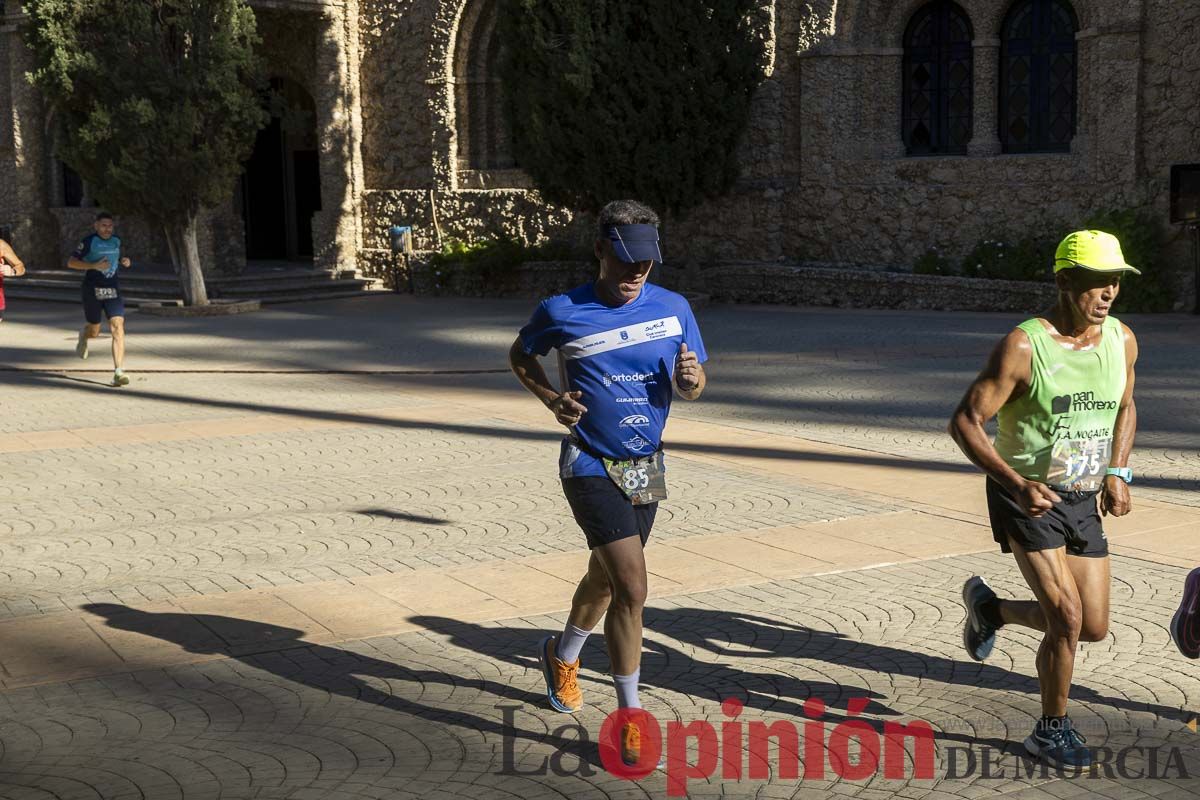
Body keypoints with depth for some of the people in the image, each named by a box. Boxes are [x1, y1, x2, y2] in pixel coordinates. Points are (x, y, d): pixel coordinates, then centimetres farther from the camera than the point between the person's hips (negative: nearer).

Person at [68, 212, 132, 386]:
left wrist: (123, 261, 6)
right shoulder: (89, 241, -6)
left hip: (112, 289, 3)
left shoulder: (116, 241, 10)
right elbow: (71, 262, -10)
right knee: (94, 331, 9)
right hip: (93, 290, -3)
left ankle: (118, 372, -19)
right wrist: (94, 266, -21)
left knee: (118, 327, -15)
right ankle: (83, 336, 50)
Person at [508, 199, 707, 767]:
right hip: (591, 466, -5)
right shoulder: (563, 313, -10)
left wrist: (689, 378, -16)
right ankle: (629, 715, -3)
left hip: (647, 466, 5)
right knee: (631, 586, -16)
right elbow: (520, 355, 9)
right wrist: (552, 399, -8)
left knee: (606, 577, 21)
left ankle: (562, 657, 50)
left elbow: (690, 387, 8)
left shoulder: (673, 309, -1)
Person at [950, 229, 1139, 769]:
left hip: (1084, 502, 6)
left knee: (1093, 629, 7)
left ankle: (989, 607, 33)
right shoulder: (1023, 346, -17)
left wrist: (1117, 473, 4)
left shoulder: (1122, 340, 0)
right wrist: (1017, 483, -27)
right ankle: (1052, 729, 9)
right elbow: (964, 422, -16)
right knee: (1067, 616, -14)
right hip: (1026, 497, -6)